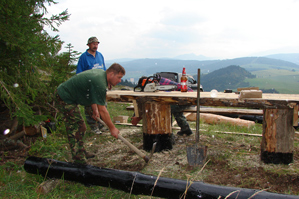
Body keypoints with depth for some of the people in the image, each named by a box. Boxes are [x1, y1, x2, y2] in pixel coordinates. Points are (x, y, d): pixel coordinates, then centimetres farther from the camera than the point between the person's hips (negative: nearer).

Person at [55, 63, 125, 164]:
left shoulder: (101, 73, 4)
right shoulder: (99, 83, -28)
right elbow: (102, 110, -24)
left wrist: (95, 109, 12)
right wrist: (112, 128, -15)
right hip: (65, 100, -11)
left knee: (80, 127, 16)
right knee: (75, 130, -8)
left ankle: (81, 152, 29)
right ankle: (79, 161, -2)